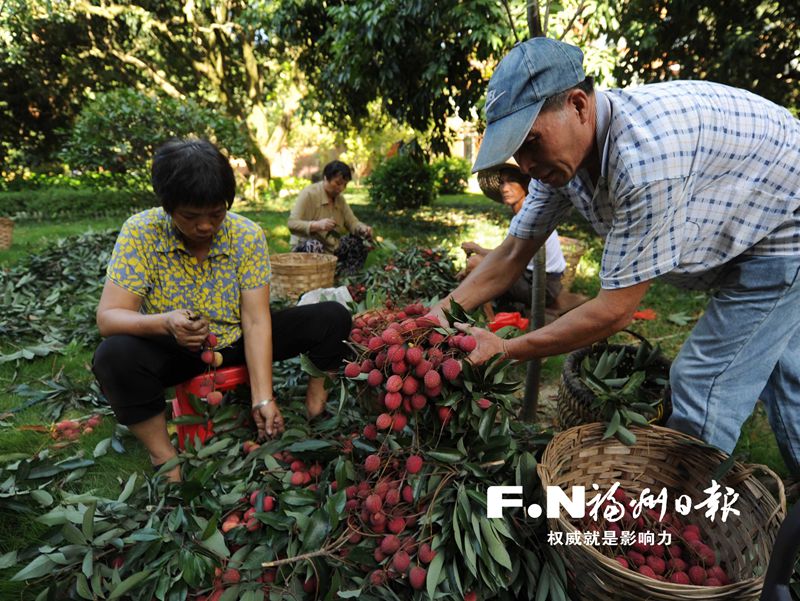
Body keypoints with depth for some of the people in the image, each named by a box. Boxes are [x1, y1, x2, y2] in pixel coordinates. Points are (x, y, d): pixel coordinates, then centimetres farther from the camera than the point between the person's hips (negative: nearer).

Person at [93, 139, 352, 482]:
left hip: (236, 344, 1)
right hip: (174, 353, 0)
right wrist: (165, 323, -42)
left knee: (333, 318, -15)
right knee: (114, 356, -34)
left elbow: (256, 322, -18)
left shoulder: (248, 236, -15)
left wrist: (262, 399, -26)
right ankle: (165, 458, -13)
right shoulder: (140, 233, -17)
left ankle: (316, 412, 2)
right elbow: (108, 317, -20)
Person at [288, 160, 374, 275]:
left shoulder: (339, 199, 8)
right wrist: (317, 225, -39)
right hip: (307, 246, -7)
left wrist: (362, 228, -21)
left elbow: (352, 222, 3)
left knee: (359, 241, -8)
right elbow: (292, 224, -22)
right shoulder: (308, 194, -14)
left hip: (332, 249, 7)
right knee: (315, 246, -39)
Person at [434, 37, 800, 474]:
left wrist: (504, 350, -29)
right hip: (737, 240, 8)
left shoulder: (646, 153, -40)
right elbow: (513, 254, -9)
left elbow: (616, 310, -34)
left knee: (703, 386, -10)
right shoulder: (561, 149, -14)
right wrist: (441, 314, -18)